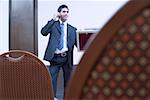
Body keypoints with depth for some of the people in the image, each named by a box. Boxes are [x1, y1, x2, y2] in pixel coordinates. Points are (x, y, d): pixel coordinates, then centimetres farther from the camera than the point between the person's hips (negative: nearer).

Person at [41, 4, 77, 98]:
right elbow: (44, 32, -9)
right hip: (56, 57, -2)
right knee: (51, 79, -6)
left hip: (67, 57, 3)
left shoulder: (72, 29, 13)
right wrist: (53, 19, -7)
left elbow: (77, 43, 8)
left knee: (68, 80, 9)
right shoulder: (53, 24, 7)